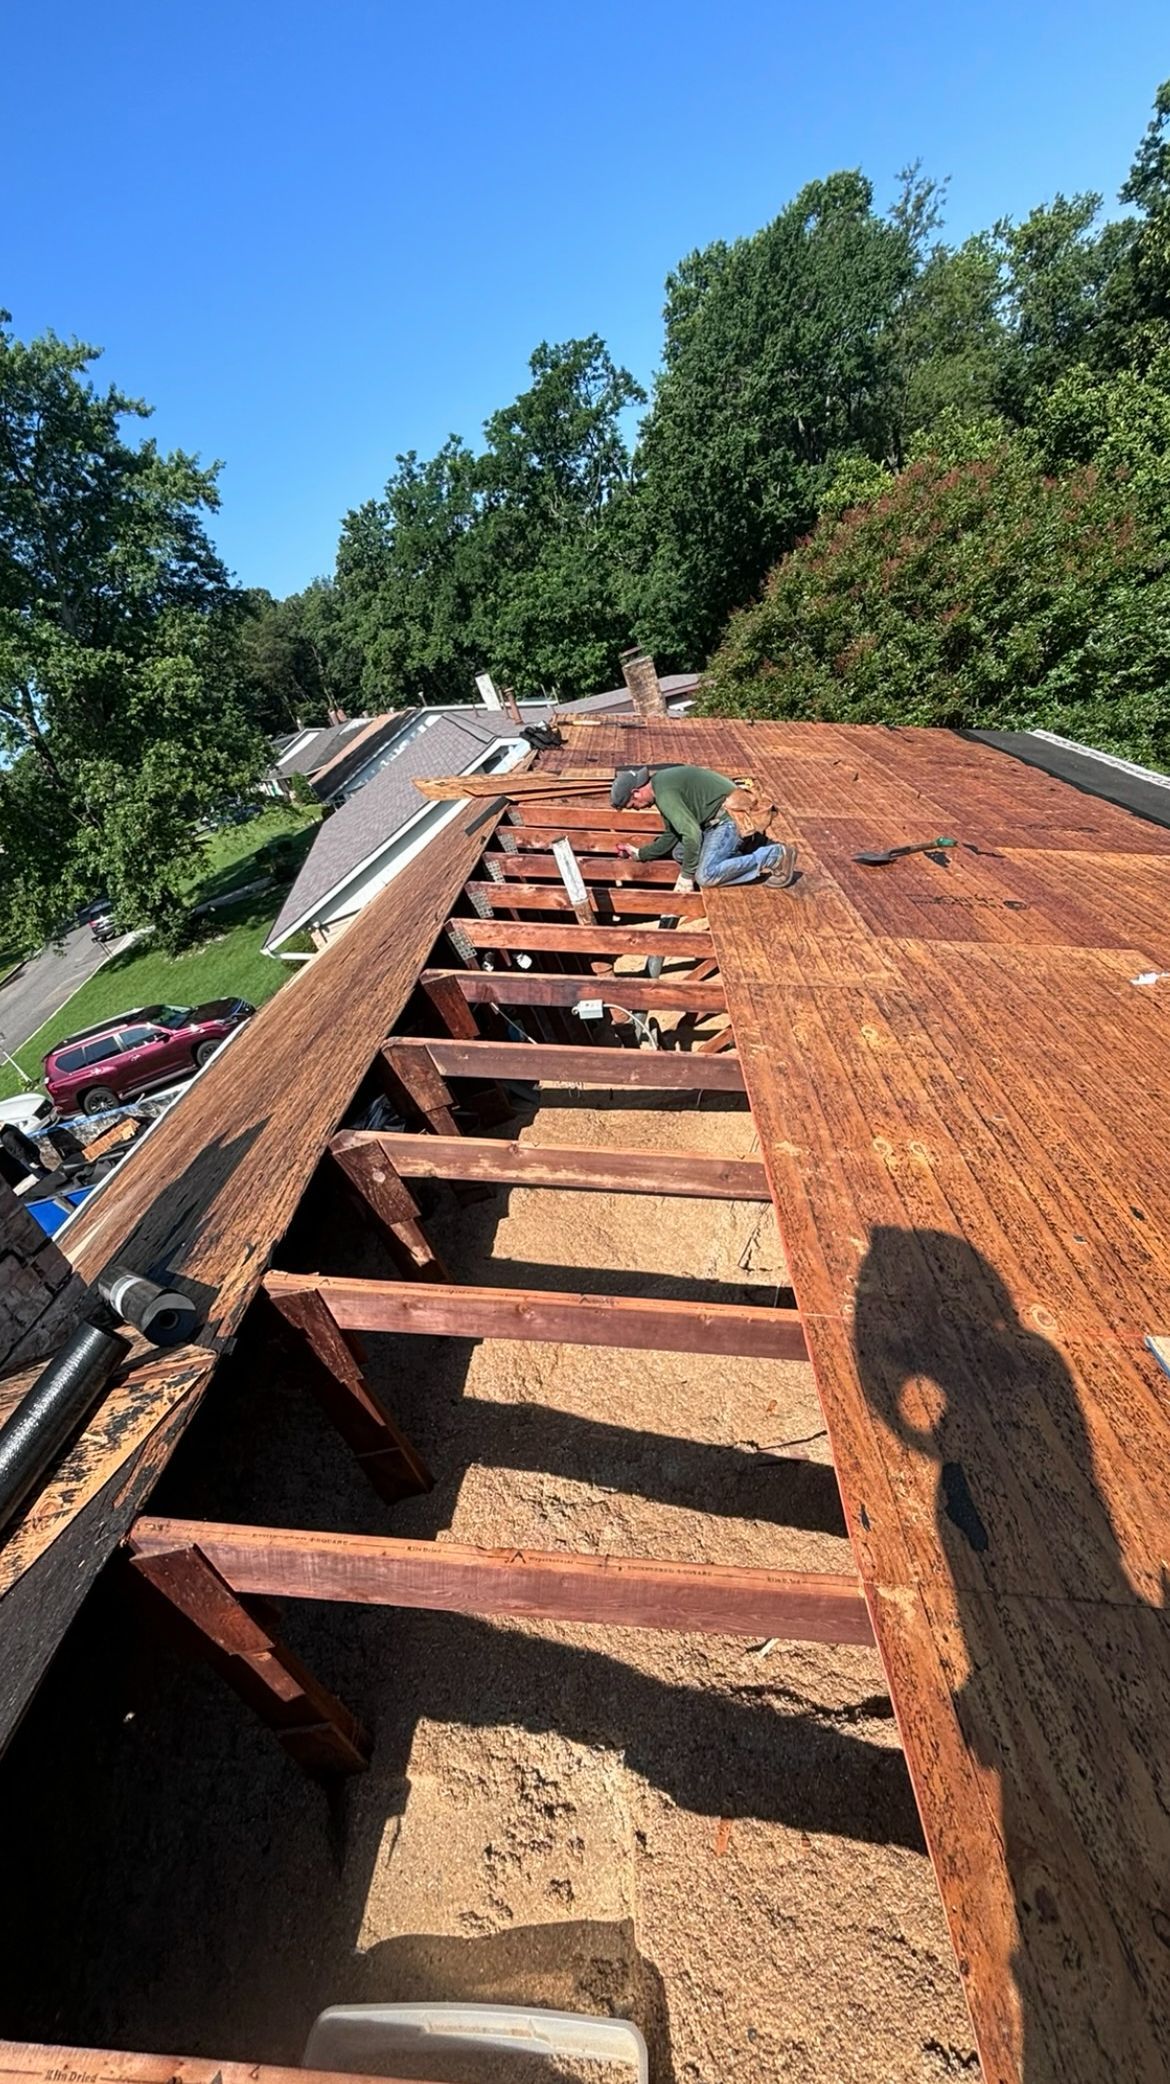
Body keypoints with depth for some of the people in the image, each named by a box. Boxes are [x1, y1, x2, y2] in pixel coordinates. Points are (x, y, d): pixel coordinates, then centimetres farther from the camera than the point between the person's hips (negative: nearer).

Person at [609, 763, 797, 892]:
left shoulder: (664, 793, -19)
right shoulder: (661, 786, 14)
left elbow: (692, 834, -27)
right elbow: (671, 836, 21)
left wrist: (686, 876, -18)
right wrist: (640, 854, 23)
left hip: (730, 815, -11)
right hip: (718, 817, 11)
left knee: (706, 877, -20)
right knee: (680, 853, 11)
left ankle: (774, 856, -10)